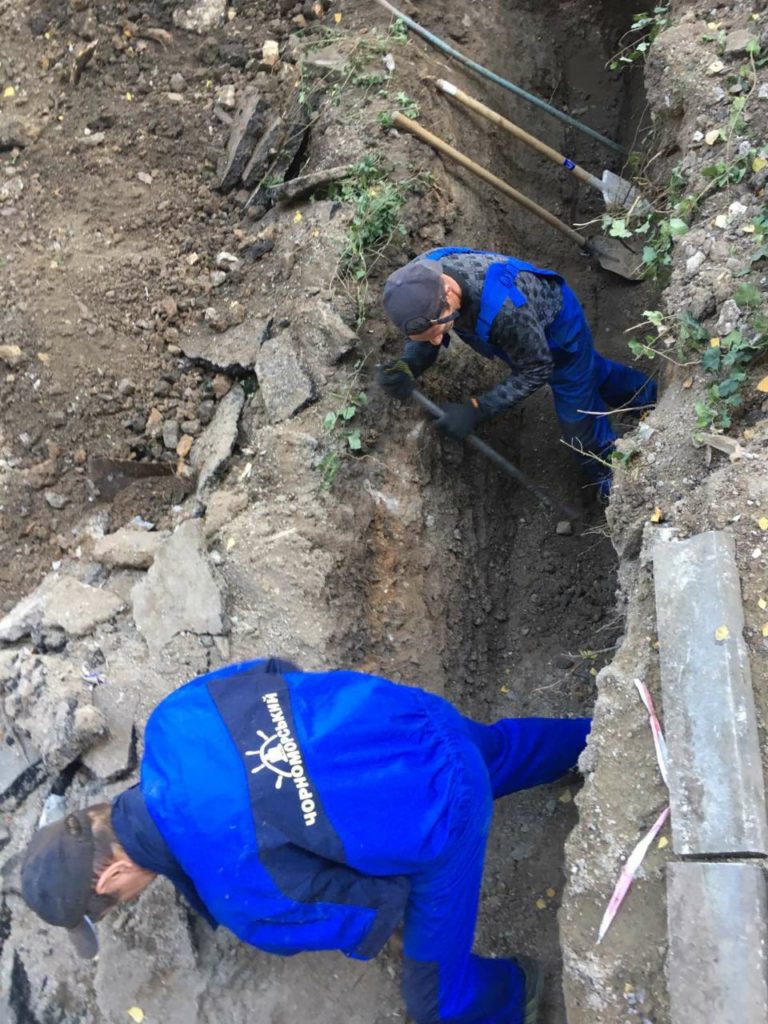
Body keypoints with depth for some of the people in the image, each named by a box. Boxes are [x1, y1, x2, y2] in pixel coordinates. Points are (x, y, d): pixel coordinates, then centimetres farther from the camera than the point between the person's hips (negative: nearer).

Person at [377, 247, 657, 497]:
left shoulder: (502, 307, -50)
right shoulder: (419, 279, -32)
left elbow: (537, 369, -31)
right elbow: (422, 340, -14)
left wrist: (476, 410, -36)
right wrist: (407, 366, -37)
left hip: (559, 329, -6)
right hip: (526, 330, 7)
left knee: (581, 425, 10)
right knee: (590, 371, 34)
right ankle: (647, 394, 65)